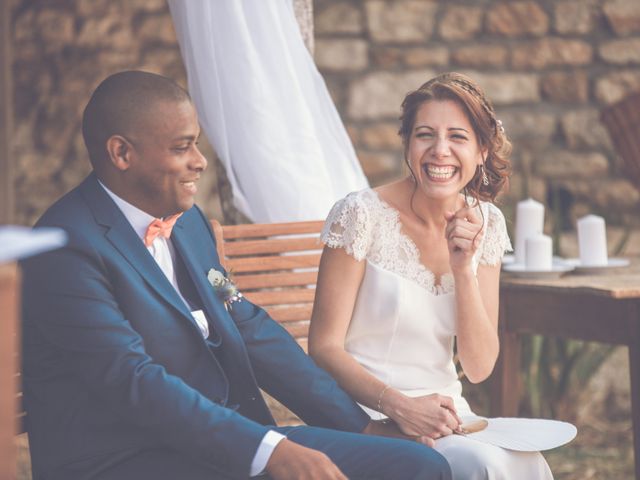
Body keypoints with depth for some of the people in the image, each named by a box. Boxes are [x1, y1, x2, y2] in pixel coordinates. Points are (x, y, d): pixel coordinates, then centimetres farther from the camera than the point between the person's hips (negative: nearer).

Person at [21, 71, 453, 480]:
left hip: (225, 436, 9)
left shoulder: (189, 222, 14)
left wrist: (362, 427, 8)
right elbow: (132, 382, -22)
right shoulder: (70, 249, -14)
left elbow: (250, 329, 16)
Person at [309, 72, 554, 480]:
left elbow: (480, 367, 3)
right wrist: (398, 404, -24)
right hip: (368, 414, -5)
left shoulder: (486, 223, 6)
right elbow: (325, 347, -9)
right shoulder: (363, 215, -10)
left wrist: (464, 268, -10)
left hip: (443, 412, 5)